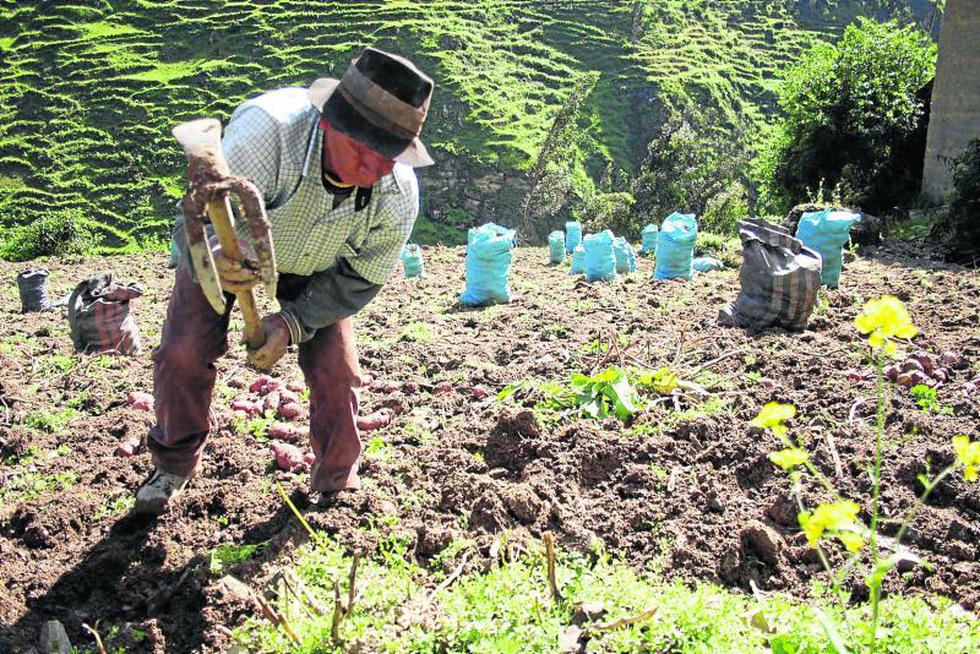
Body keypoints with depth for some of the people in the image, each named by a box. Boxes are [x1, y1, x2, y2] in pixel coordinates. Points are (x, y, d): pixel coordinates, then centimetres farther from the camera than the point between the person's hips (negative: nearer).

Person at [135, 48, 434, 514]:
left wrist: (293, 323, -29)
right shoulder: (267, 129, -45)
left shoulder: (398, 195, -32)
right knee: (184, 351, -10)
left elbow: (359, 279, -17)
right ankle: (174, 466, 20)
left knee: (335, 368, -8)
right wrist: (214, 263, -64)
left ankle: (336, 488, 17)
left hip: (316, 267, 2)